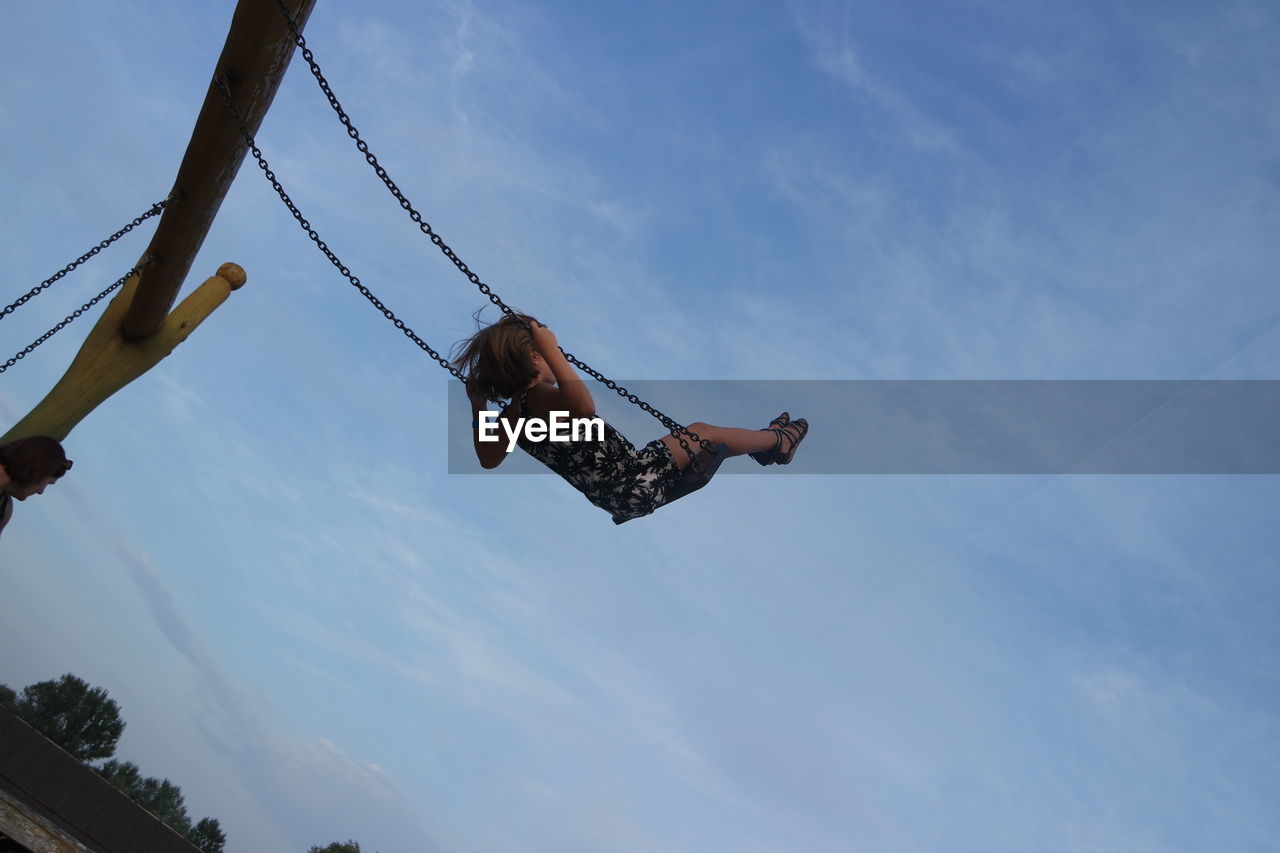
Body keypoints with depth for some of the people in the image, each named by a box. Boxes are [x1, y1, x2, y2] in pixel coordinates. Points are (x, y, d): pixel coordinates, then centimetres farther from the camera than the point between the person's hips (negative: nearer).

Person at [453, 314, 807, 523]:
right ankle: (777, 440, 36)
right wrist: (552, 350, -46)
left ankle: (767, 446, 47)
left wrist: (478, 408, 13)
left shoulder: (512, 414, 0)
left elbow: (488, 458, 16)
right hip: (636, 483, -10)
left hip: (615, 497, 10)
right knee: (706, 432, 10)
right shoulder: (541, 397, -27)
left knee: (697, 429, 26)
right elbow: (584, 405, -50)